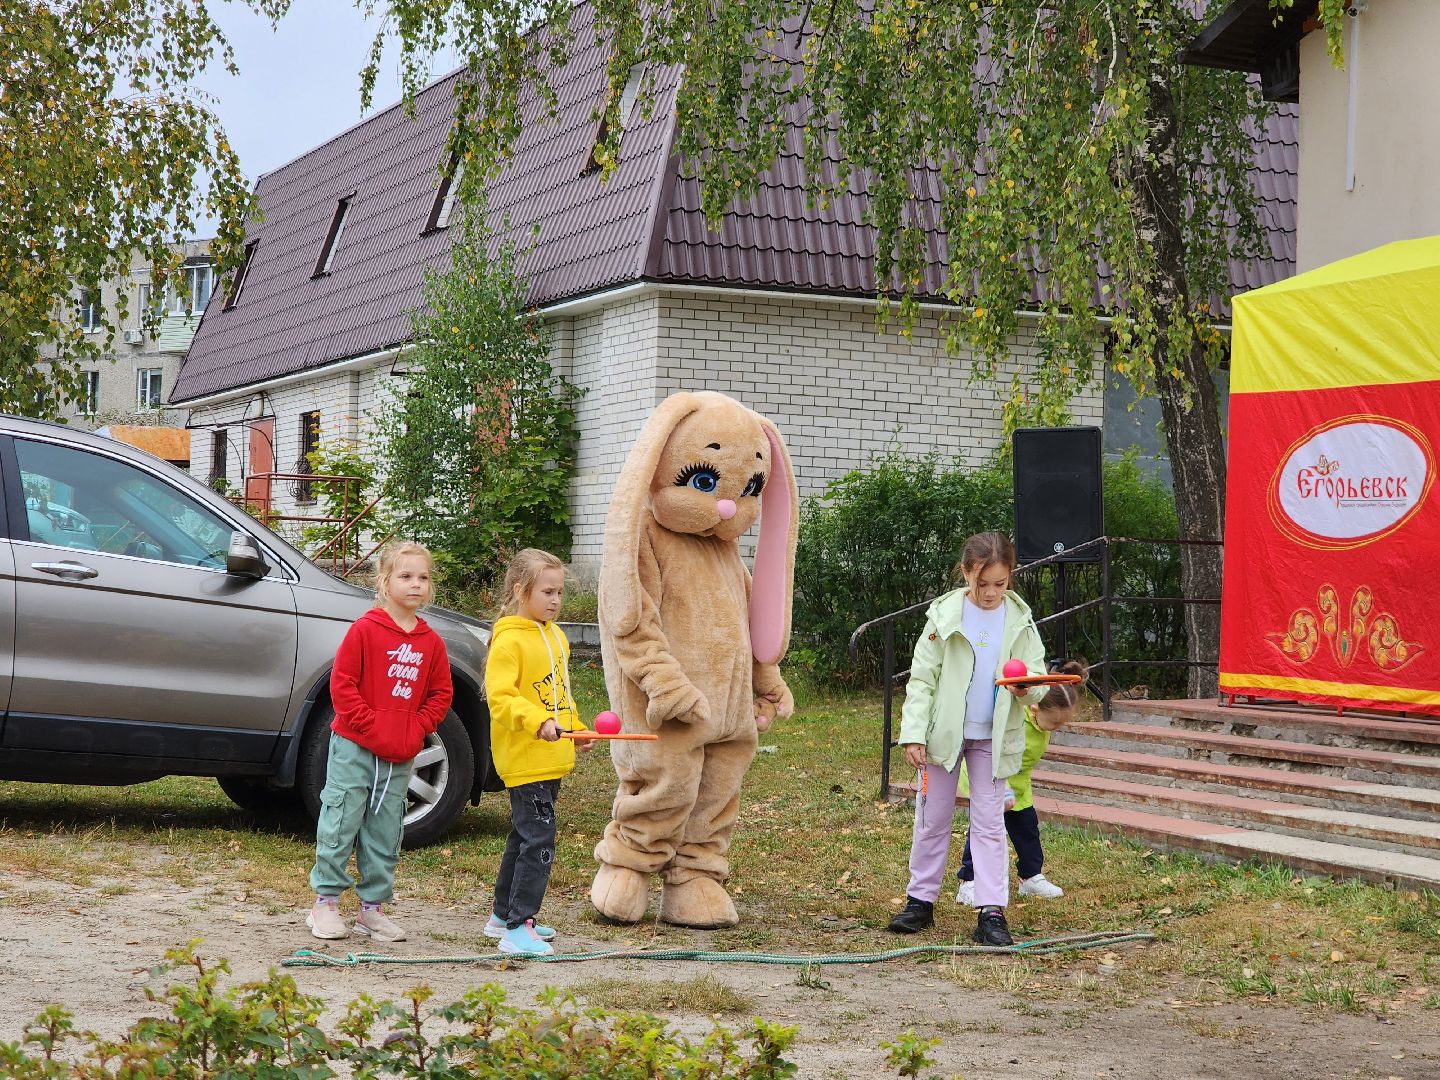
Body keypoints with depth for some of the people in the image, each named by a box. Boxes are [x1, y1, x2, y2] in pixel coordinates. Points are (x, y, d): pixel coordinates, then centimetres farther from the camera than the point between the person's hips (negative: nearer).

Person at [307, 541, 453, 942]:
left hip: (401, 756, 5)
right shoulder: (365, 630, -8)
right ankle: (326, 903, 9)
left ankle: (372, 907, 18)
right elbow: (342, 684, -10)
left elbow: (441, 694, 12)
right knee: (341, 823, -1)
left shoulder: (431, 642, 6)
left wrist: (416, 729, -3)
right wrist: (371, 727, -15)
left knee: (386, 831, 9)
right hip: (354, 747, -5)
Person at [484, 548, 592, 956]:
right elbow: (500, 698, -23)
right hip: (524, 759, -9)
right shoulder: (509, 641, -15)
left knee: (524, 837, 18)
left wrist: (577, 729, 24)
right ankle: (517, 927, -10)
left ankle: (503, 914, 29)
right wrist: (538, 722, -33)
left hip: (551, 759, 10)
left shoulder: (555, 637, 14)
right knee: (538, 839, -13)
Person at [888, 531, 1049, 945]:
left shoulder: (1020, 620, -1)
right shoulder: (945, 614, -6)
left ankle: (992, 912, 1)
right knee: (933, 818, 9)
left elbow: (1037, 674, 0)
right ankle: (921, 900, 20)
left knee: (990, 822, 2)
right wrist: (913, 733, -11)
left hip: (994, 737, 1)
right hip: (944, 733, 0)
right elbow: (922, 678, -4)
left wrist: (1027, 688, -24)